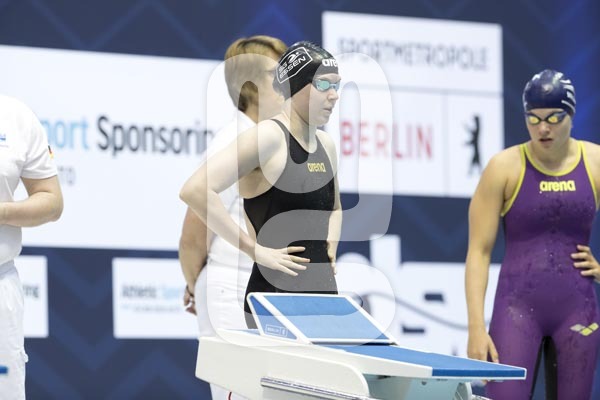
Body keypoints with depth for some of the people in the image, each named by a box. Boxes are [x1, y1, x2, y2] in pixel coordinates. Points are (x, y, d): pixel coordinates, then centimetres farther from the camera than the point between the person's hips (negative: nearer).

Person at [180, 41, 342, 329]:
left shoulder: (326, 146, 13)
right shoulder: (268, 136, -11)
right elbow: (195, 190, -22)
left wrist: (330, 245, 12)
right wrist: (256, 250, -19)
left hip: (324, 293, 8)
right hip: (275, 301, -8)